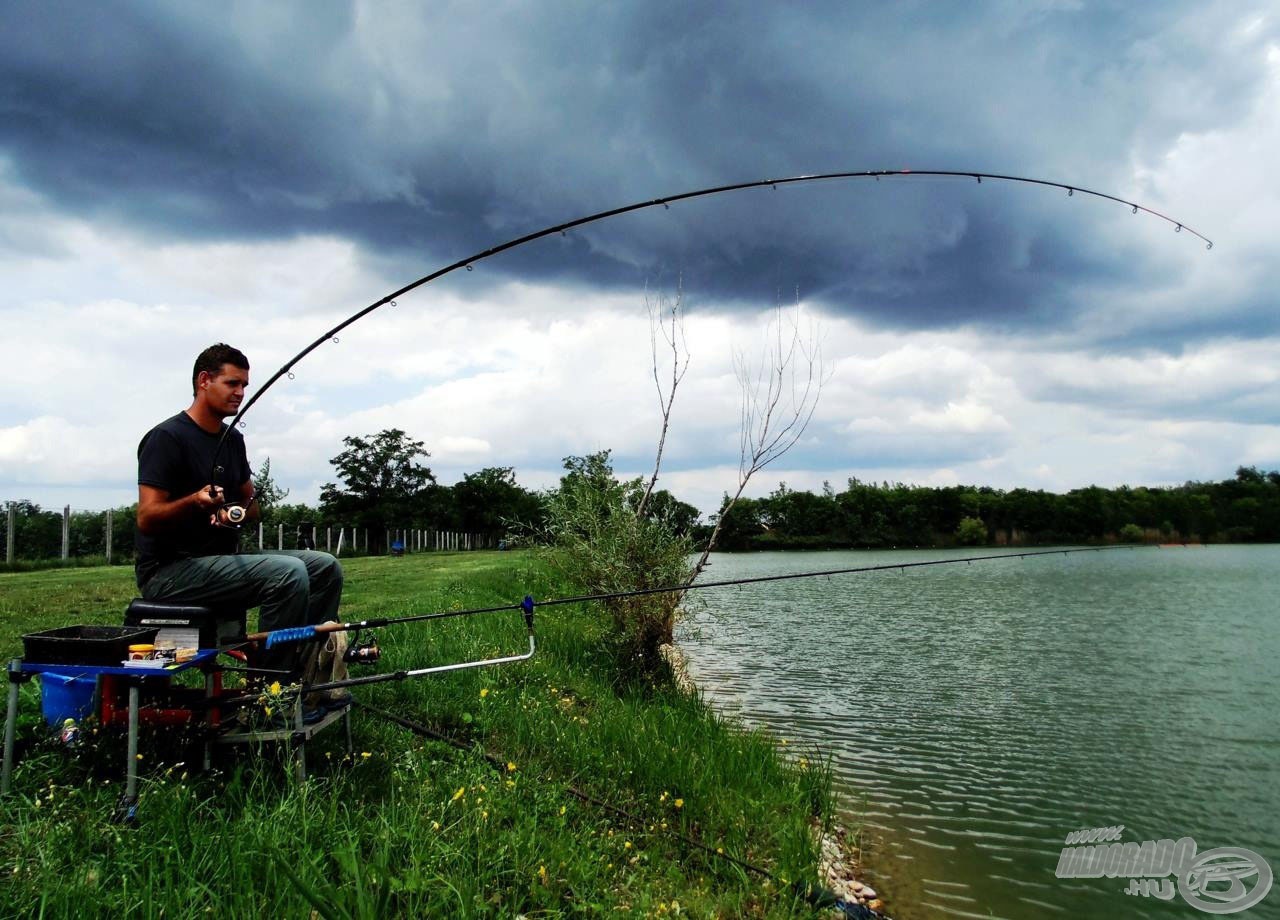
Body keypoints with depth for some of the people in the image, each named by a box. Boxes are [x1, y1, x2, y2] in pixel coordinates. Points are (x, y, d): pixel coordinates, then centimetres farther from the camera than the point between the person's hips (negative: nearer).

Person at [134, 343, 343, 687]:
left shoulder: (233, 439, 14)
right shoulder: (167, 437, -11)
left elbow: (250, 503, 20)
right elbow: (146, 519, -17)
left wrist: (236, 512, -4)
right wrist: (194, 502, -35)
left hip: (224, 556, 8)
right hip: (169, 568, -8)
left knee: (325, 567, -5)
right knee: (288, 573, -29)